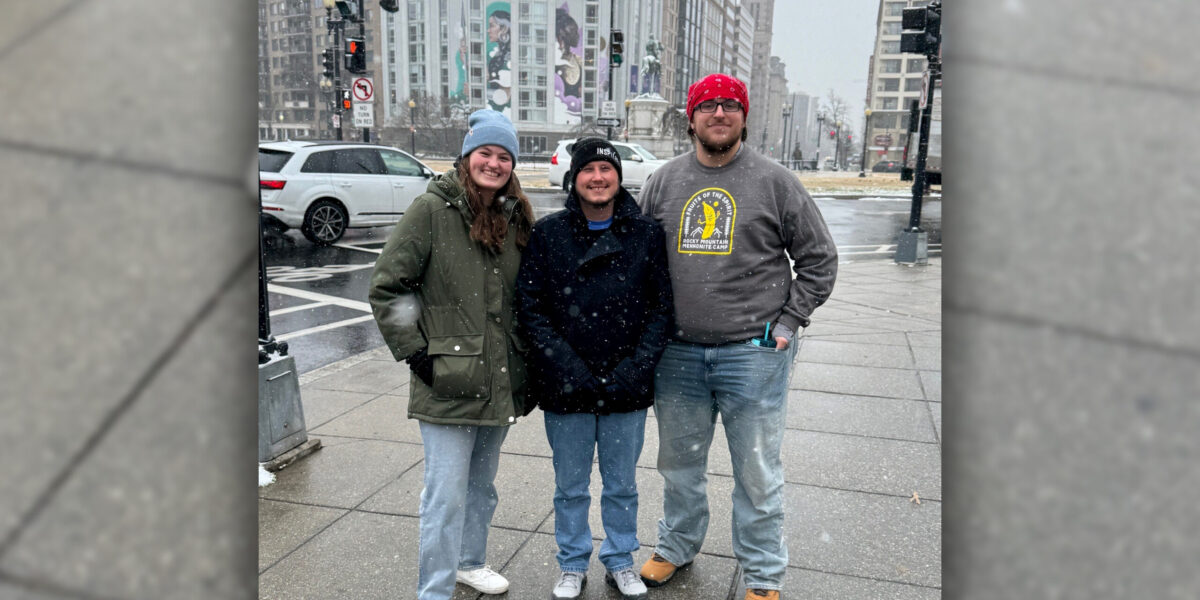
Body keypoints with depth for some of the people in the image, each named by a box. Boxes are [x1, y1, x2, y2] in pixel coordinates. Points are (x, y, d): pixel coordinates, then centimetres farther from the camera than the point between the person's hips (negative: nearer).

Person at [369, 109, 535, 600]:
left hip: (501, 381, 6)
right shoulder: (432, 209, -9)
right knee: (447, 495, -2)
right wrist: (415, 351, -11)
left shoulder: (517, 217, 8)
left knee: (482, 483, 21)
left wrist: (528, 357, 13)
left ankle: (470, 561, 41)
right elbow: (387, 287, -9)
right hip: (448, 382, -6)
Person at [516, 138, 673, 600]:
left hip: (628, 389, 1)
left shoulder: (647, 234, -1)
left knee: (622, 485, 16)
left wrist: (636, 366, -11)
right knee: (570, 487, 15)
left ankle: (621, 561, 37)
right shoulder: (548, 234, -2)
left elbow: (662, 307, 0)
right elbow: (530, 308, -5)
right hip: (565, 388, 0)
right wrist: (569, 367, -13)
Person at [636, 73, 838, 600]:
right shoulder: (663, 182, 7)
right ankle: (677, 546, 39)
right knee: (679, 462, 17)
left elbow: (819, 259, 3)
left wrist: (787, 323, -4)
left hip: (753, 352, -3)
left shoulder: (775, 181, -1)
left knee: (757, 470, 6)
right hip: (678, 353, 3)